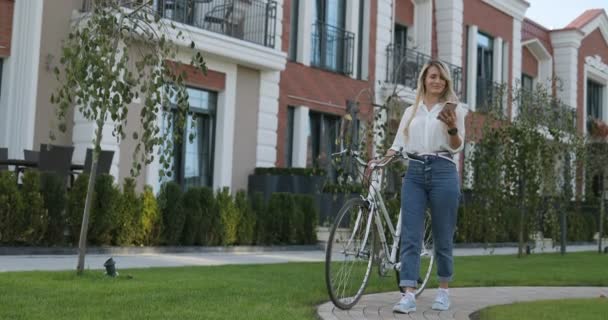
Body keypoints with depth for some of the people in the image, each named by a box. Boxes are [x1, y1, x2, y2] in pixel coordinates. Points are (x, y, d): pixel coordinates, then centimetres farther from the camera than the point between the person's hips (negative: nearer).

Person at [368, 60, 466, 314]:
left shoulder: (454, 108, 8)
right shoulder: (411, 111, 17)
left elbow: (457, 147, 1)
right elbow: (398, 144, 16)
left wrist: (452, 128, -18)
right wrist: (381, 160, -1)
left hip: (443, 171, -2)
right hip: (414, 173, 3)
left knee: (442, 237, 3)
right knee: (410, 237, -7)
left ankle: (443, 291, 19)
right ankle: (408, 296, -11)